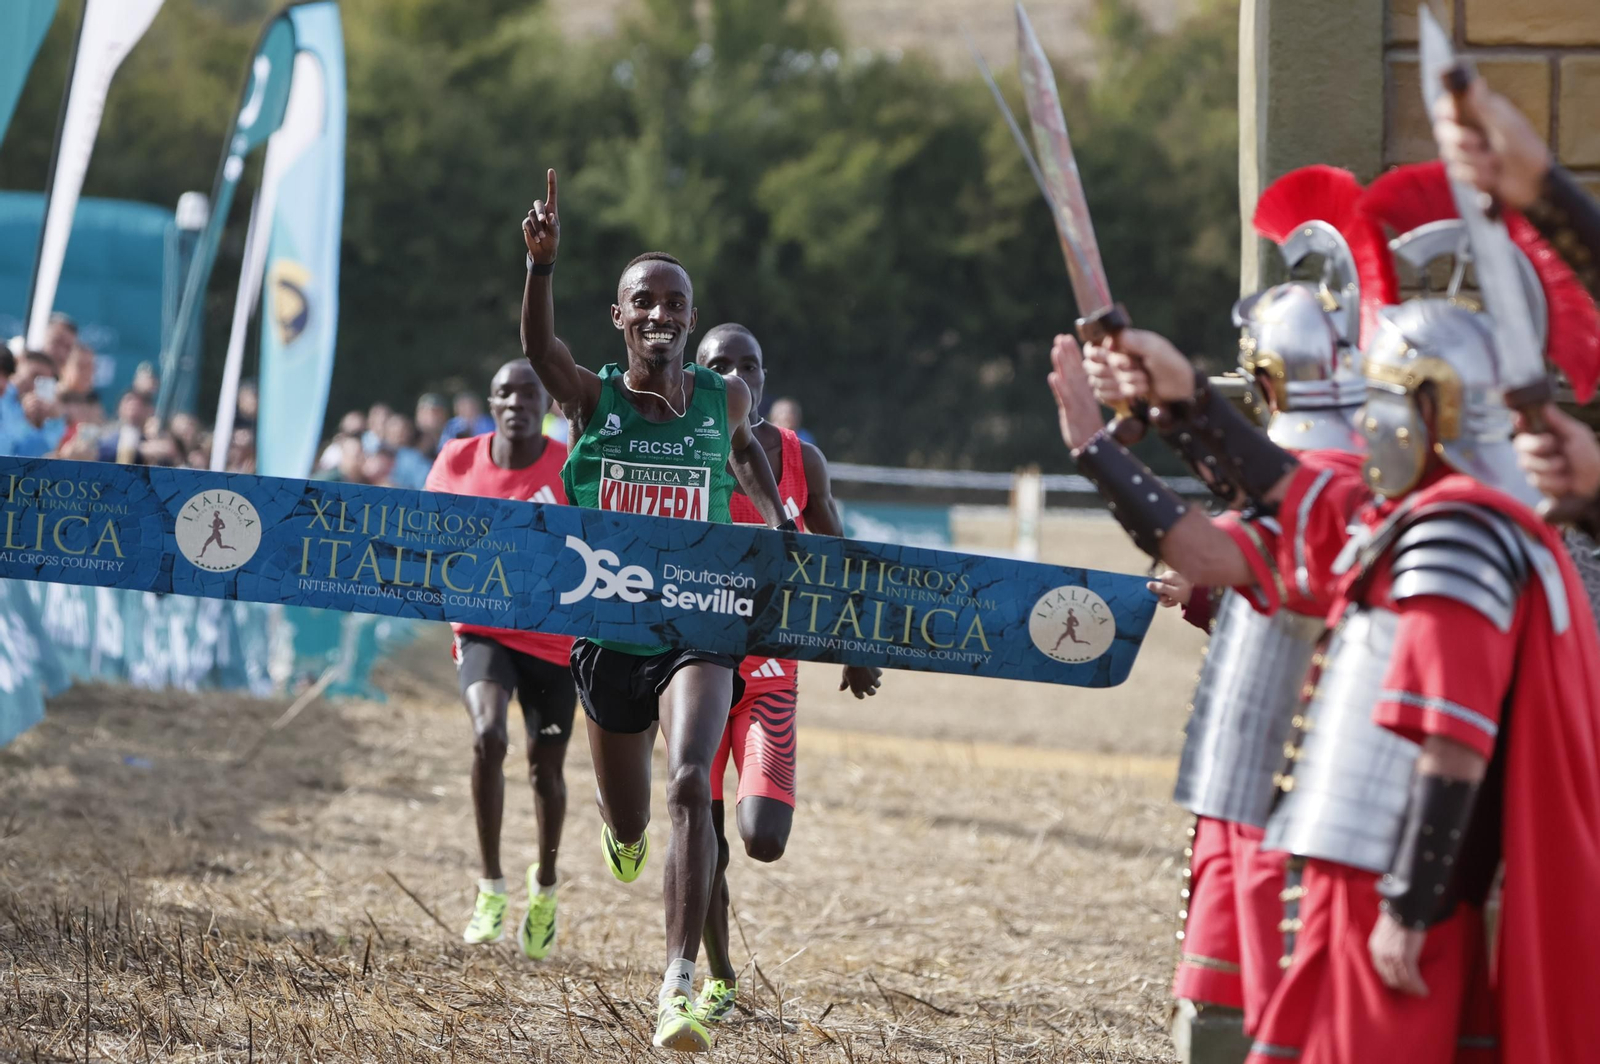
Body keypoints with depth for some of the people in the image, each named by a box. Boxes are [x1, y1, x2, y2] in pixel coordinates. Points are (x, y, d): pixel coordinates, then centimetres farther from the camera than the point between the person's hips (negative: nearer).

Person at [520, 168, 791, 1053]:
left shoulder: (723, 398, 1)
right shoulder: (592, 397, -5)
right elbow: (538, 348, -27)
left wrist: (776, 518, 16)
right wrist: (541, 263, -44)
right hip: (609, 630, 1)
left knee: (690, 786, -25)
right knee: (628, 823, 16)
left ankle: (680, 984, -28)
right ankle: (622, 825, 58)